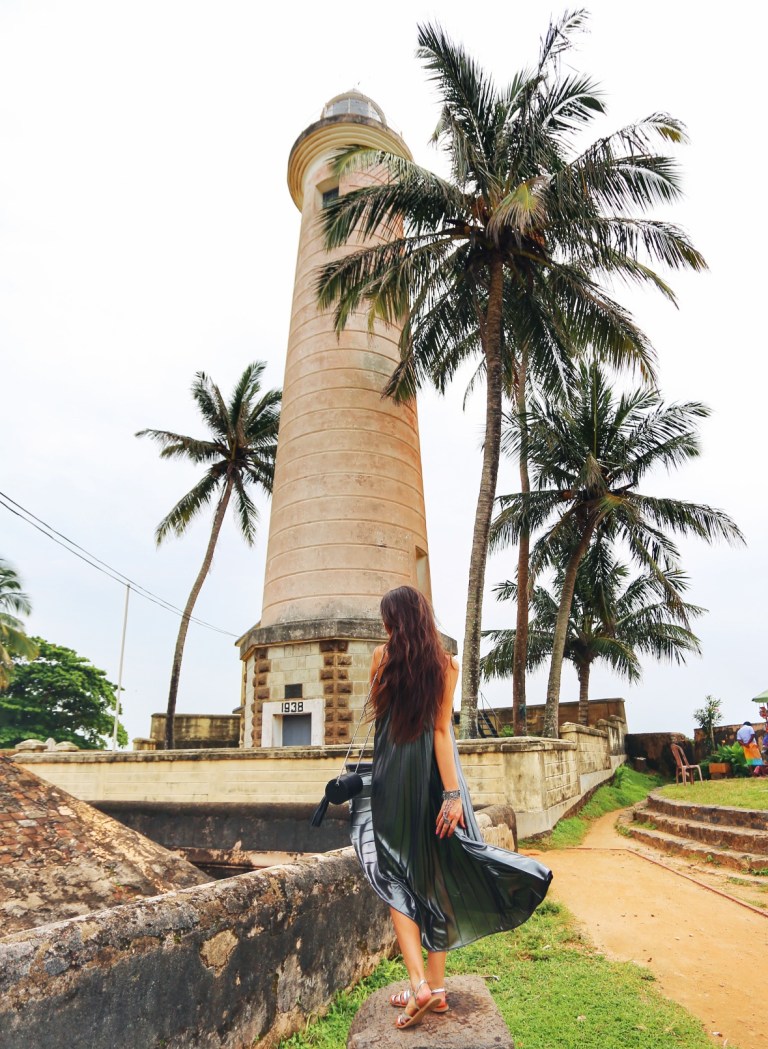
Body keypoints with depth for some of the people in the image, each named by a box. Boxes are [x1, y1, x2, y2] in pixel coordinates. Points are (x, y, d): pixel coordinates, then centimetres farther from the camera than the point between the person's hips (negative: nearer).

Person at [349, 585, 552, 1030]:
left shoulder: (383, 656, -6)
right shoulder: (446, 664, -4)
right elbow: (441, 729, -11)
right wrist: (453, 792, -11)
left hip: (392, 776, -2)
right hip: (434, 775, 2)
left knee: (397, 878, 9)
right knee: (435, 877, 13)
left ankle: (420, 984, 0)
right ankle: (436, 986, 22)